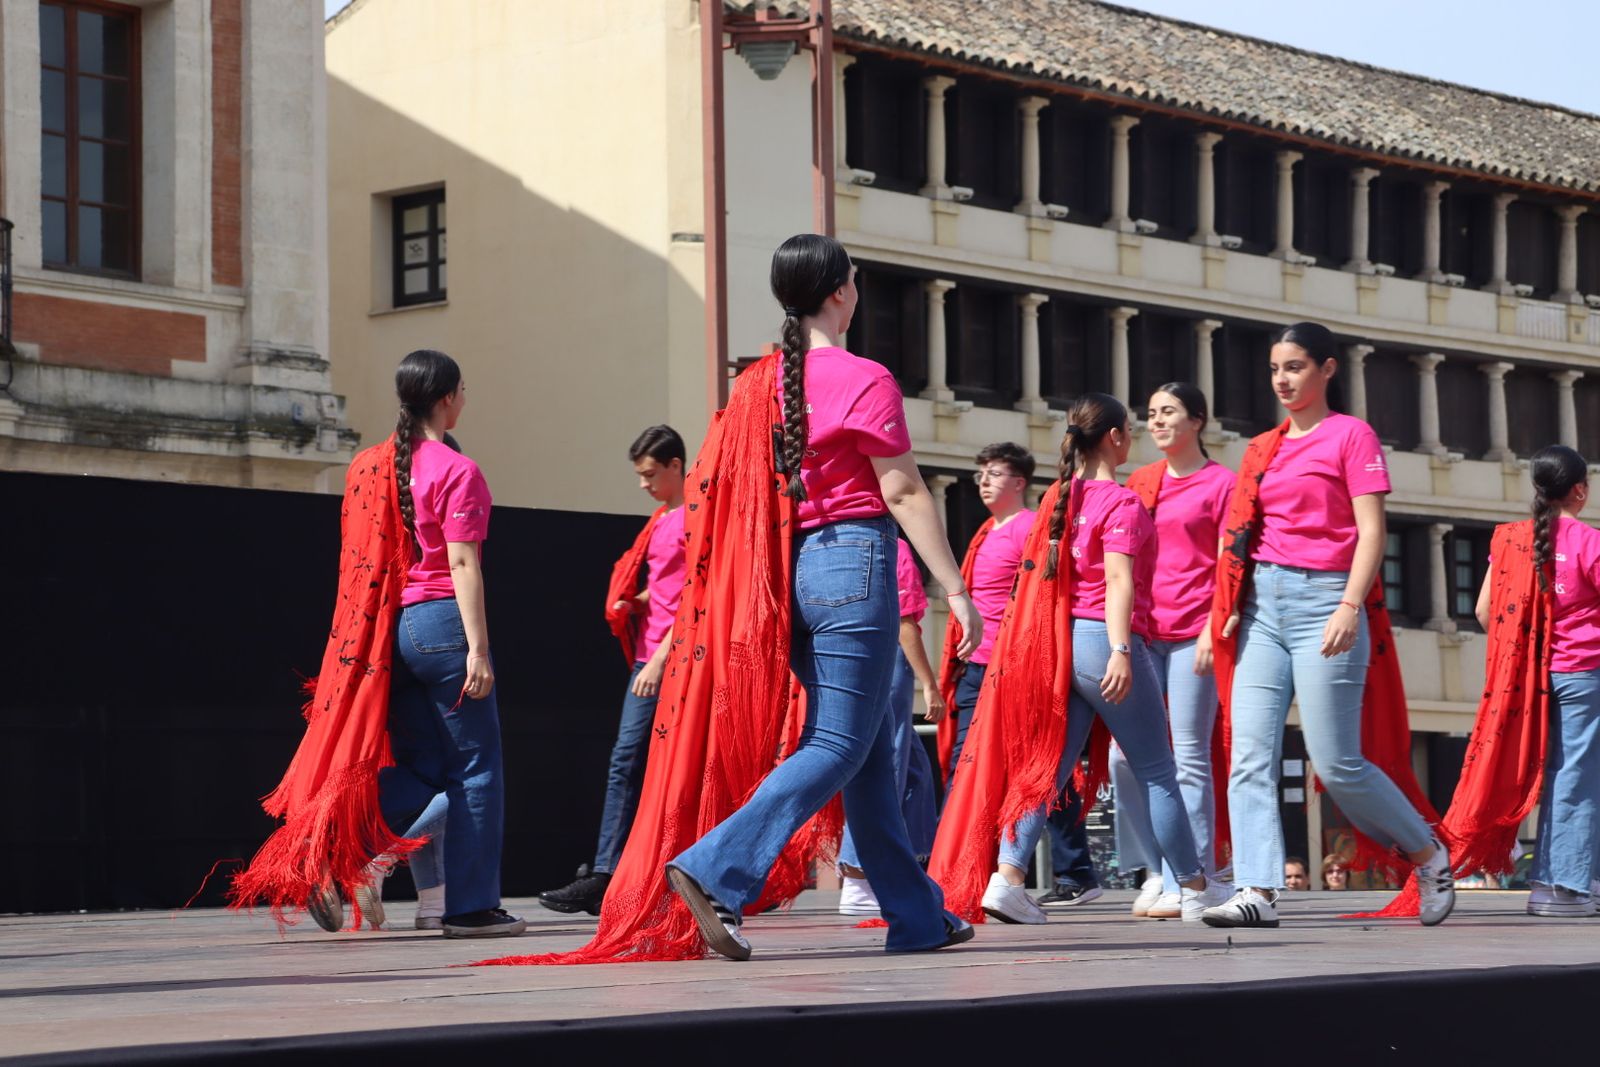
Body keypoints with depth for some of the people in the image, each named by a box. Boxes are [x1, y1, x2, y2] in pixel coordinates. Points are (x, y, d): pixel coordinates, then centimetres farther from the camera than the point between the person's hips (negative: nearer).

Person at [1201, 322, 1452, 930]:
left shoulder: (1351, 435, -1)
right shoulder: (1262, 449, 17)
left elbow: (1371, 530, -8)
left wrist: (1350, 606, -19)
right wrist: (1227, 610, 7)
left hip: (1323, 599, -6)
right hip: (1262, 604, 6)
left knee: (1336, 764, -6)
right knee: (1250, 755, -7)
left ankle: (1429, 854, 15)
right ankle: (1257, 891, -11)